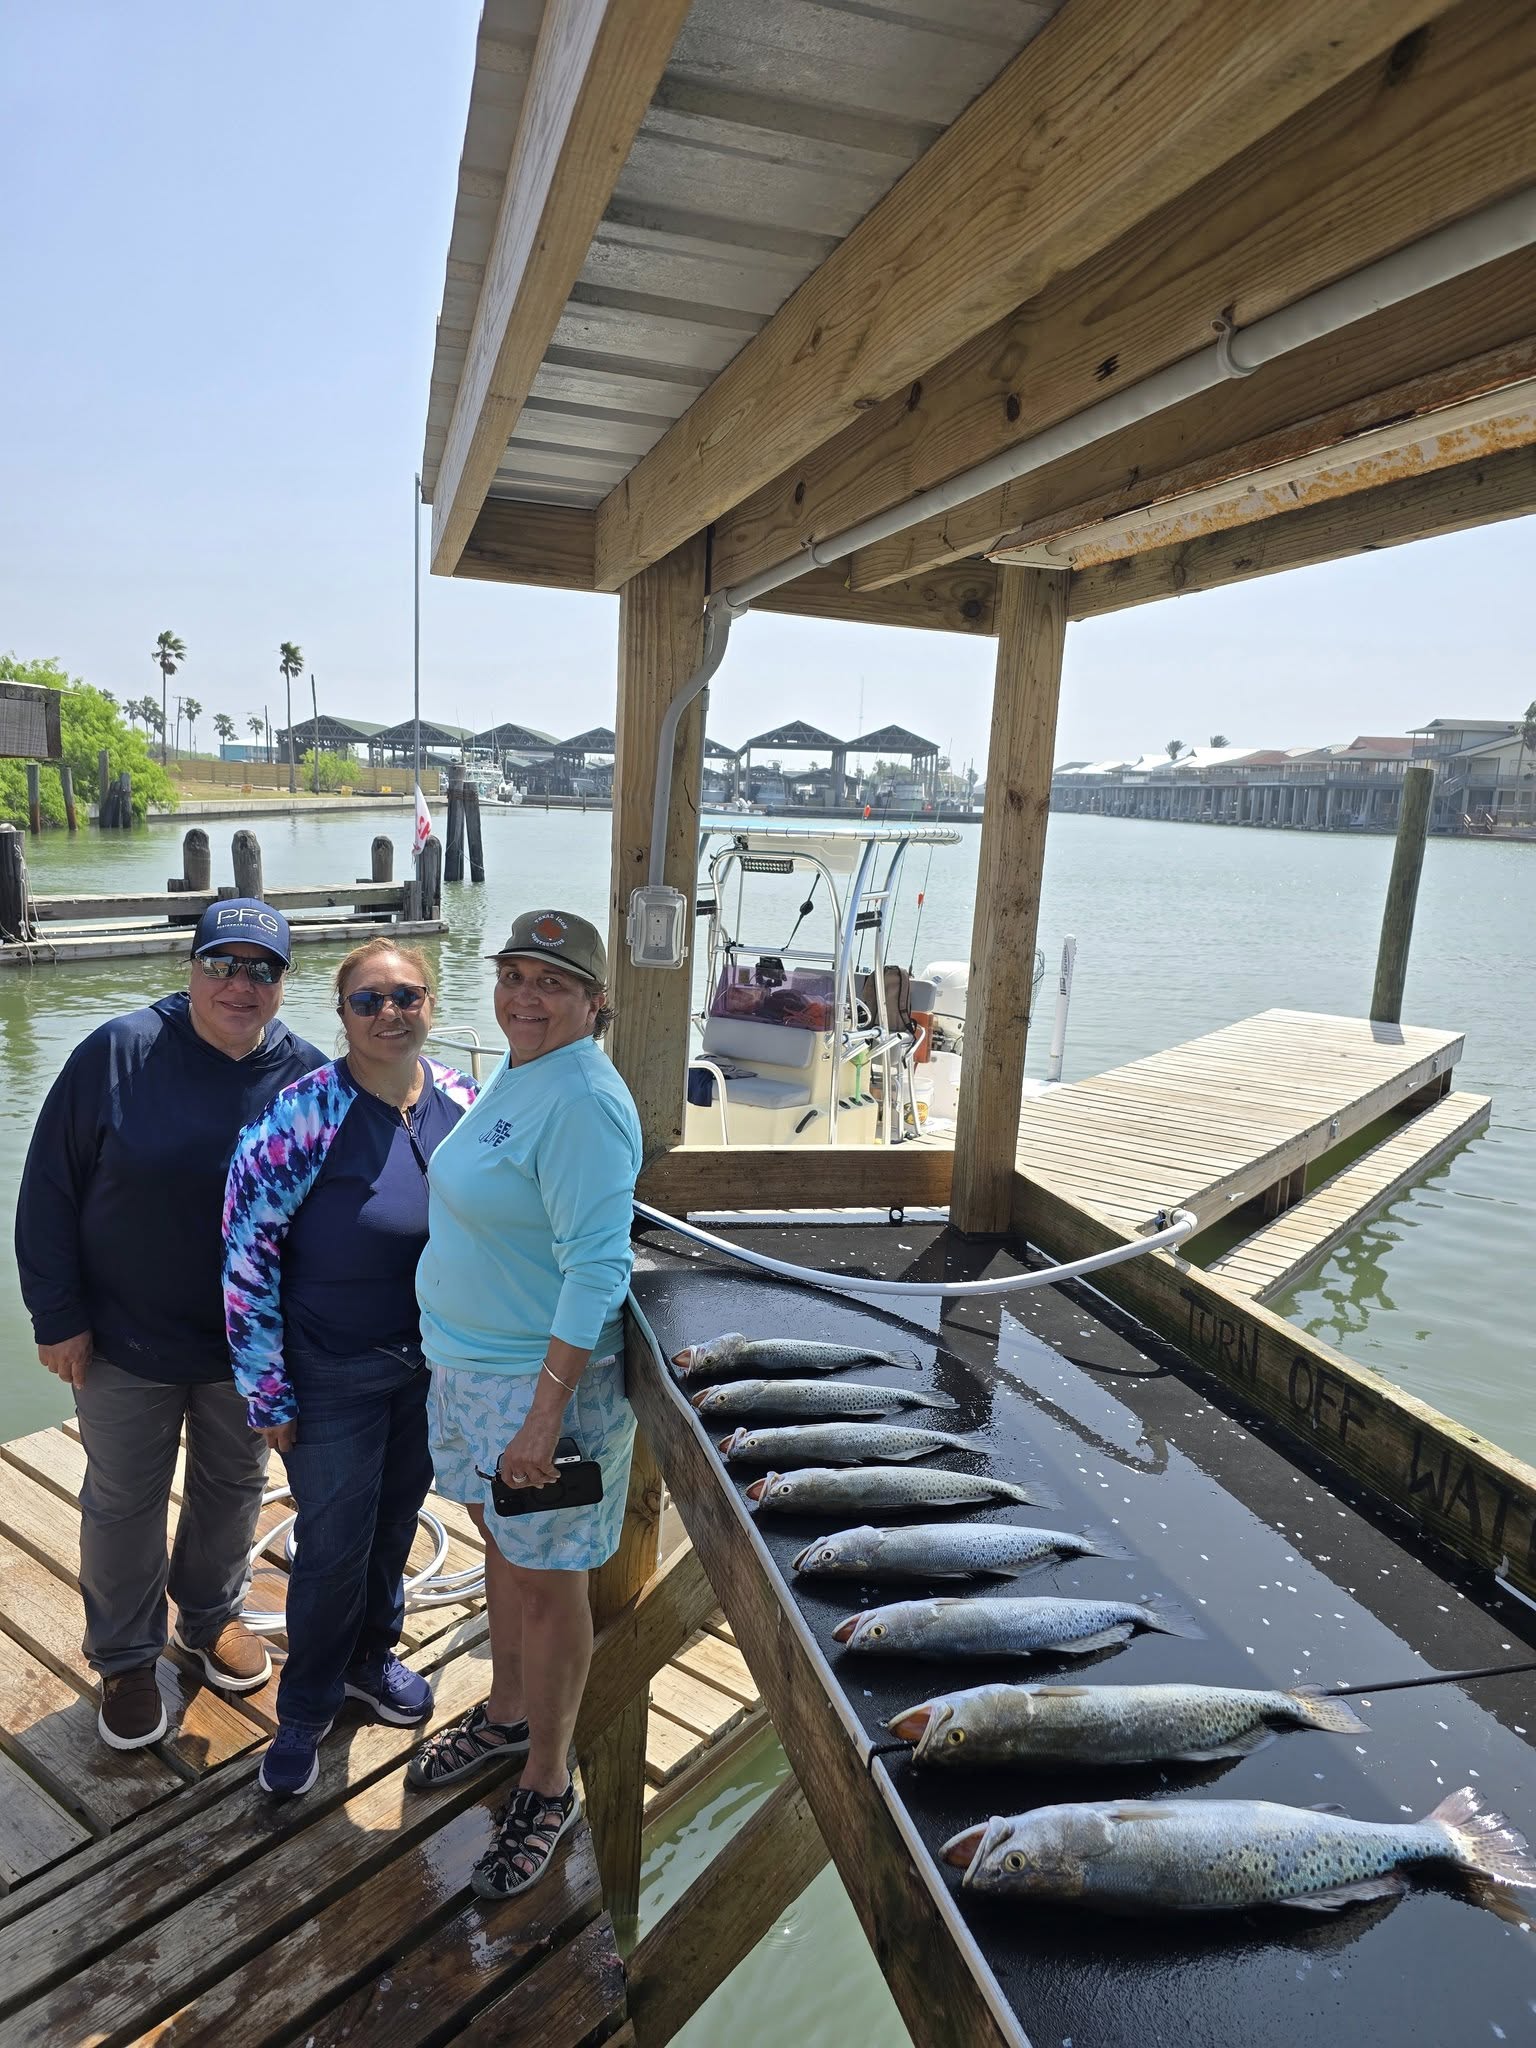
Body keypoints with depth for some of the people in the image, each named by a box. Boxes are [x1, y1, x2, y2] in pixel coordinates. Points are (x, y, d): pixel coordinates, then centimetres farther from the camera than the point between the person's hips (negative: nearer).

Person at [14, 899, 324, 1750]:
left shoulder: (307, 1076, -11)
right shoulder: (118, 1054, -16)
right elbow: (48, 1189, -10)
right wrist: (57, 1316, -10)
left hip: (247, 1343, 2)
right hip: (124, 1339, -2)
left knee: (233, 1486, 21)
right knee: (123, 1502, 15)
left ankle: (211, 1616, 47)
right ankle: (126, 1659, 37)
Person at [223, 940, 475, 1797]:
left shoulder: (461, 1100, -5)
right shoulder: (303, 1115, -20)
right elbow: (246, 1253, -15)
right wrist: (269, 1395, -12)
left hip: (432, 1364, 5)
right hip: (334, 1374, -4)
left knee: (396, 1521, 21)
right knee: (334, 1545, 9)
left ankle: (371, 1657, 48)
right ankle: (307, 1708, 36)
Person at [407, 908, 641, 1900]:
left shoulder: (584, 1102, -24)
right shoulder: (516, 1073, 7)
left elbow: (596, 1270, -27)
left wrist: (545, 1413, -27)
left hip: (546, 1374, -9)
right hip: (468, 1360, 9)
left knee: (546, 1585, 8)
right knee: (502, 1545, 25)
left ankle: (549, 1787, 29)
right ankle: (507, 1712, 48)